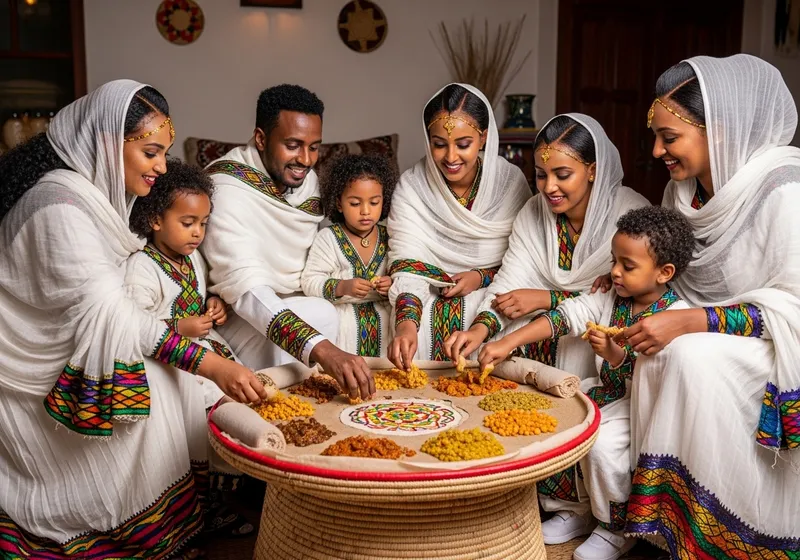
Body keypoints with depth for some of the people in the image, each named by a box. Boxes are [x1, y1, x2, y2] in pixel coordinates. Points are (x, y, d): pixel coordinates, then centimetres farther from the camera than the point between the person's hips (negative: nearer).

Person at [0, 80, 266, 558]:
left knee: (175, 375, -4)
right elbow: (104, 313, -30)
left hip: (62, 350, 9)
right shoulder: (60, 205, -25)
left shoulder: (94, 189, 5)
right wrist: (212, 365, -33)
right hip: (40, 375, -9)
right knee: (152, 383, -20)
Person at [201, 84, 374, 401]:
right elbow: (245, 288, -36)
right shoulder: (226, 188, -23)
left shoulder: (306, 177, 2)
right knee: (320, 314, -29)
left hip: (296, 305, 8)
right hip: (239, 317, -7)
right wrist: (324, 351, -48)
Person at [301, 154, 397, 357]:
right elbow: (310, 282, -10)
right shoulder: (328, 238, -5)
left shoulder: (389, 239, 4)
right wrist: (342, 288, -25)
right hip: (341, 320, -3)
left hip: (382, 318, 3)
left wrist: (393, 286, -14)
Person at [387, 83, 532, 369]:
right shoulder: (411, 185, -7)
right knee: (417, 332, -28)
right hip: (429, 298, 0)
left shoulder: (511, 181, -6)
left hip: (492, 293, 0)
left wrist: (482, 277, -16)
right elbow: (407, 265, -17)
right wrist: (406, 321, -34)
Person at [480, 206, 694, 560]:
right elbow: (566, 315, -6)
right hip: (607, 391, 7)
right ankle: (578, 508, 14)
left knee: (602, 442, -28)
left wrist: (614, 354, -38)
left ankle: (617, 530, -1)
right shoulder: (612, 298, 2)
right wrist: (507, 343, -14)